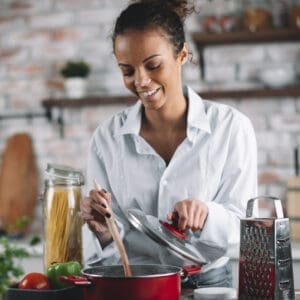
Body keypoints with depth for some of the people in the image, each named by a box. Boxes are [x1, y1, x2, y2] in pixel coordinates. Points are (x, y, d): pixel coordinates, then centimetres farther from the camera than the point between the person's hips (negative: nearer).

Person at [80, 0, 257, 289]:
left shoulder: (231, 127, -4)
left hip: (208, 283, -2)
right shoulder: (106, 138, 1)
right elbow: (105, 254, 3)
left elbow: (240, 229, -5)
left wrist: (205, 214, -24)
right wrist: (104, 231, -18)